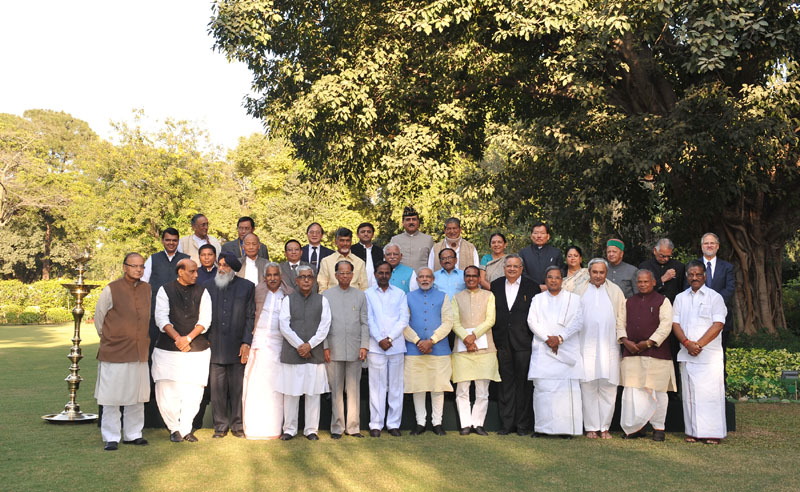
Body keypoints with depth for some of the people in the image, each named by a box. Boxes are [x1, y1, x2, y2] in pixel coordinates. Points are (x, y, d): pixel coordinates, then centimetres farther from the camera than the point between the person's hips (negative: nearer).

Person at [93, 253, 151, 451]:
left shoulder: (146, 289, 8)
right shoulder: (111, 290, -7)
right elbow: (98, 318, 2)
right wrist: (109, 339, 10)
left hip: (139, 352, 5)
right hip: (114, 353, -5)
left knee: (136, 396, 11)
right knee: (112, 398, 1)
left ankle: (133, 434, 22)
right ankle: (111, 438, 11)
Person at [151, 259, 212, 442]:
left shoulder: (202, 292, 8)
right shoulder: (165, 290, 5)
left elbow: (205, 320, 1)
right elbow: (161, 318, -4)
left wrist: (188, 338, -13)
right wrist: (177, 338, -17)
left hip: (197, 349, 1)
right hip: (168, 349, -1)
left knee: (193, 391, 0)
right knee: (166, 391, -1)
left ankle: (185, 429, 15)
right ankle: (174, 428, 17)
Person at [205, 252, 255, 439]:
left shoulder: (247, 287, 4)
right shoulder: (209, 286, 9)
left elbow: (250, 317, 1)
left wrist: (246, 342, -6)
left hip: (237, 347, -1)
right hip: (215, 346, 2)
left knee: (237, 388, 4)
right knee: (217, 389, 5)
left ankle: (238, 425, 16)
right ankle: (220, 425, 16)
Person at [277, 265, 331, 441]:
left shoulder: (322, 301, 8)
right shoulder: (288, 300, 7)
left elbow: (324, 327, 0)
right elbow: (284, 326, -2)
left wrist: (309, 344, -9)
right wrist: (299, 345, -10)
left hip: (314, 353, 0)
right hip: (291, 353, 0)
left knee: (313, 393, 3)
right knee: (290, 393, 3)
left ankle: (311, 429, 12)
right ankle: (289, 429, 14)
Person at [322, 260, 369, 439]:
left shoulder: (360, 295, 10)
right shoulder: (326, 295, 7)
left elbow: (364, 323, 8)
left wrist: (364, 346, -1)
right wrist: (325, 346, -3)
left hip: (355, 350, 1)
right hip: (334, 350, -1)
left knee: (354, 389, 4)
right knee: (336, 390, 4)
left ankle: (353, 426, 12)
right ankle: (337, 427, 12)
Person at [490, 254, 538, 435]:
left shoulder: (531, 287, 2)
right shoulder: (495, 286, 10)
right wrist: (494, 337, 3)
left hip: (523, 343, -2)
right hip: (502, 343, 2)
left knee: (523, 383, 2)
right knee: (505, 383, 6)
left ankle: (523, 424, 11)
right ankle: (506, 423, 13)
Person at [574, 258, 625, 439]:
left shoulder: (615, 291, 13)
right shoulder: (580, 292, 11)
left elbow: (621, 317, 12)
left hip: (609, 346, 1)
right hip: (586, 346, 0)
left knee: (608, 387, 0)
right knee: (588, 387, -3)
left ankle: (604, 427, 9)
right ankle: (591, 427, 4)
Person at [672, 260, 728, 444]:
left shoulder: (715, 297, 3)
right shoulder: (680, 298, 14)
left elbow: (718, 324, -7)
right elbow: (675, 323, 7)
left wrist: (699, 344, -14)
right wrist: (687, 343, -9)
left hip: (710, 355, -3)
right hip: (686, 354, 4)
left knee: (710, 393, -6)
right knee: (689, 393, 4)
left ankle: (713, 432, 2)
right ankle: (692, 431, 11)